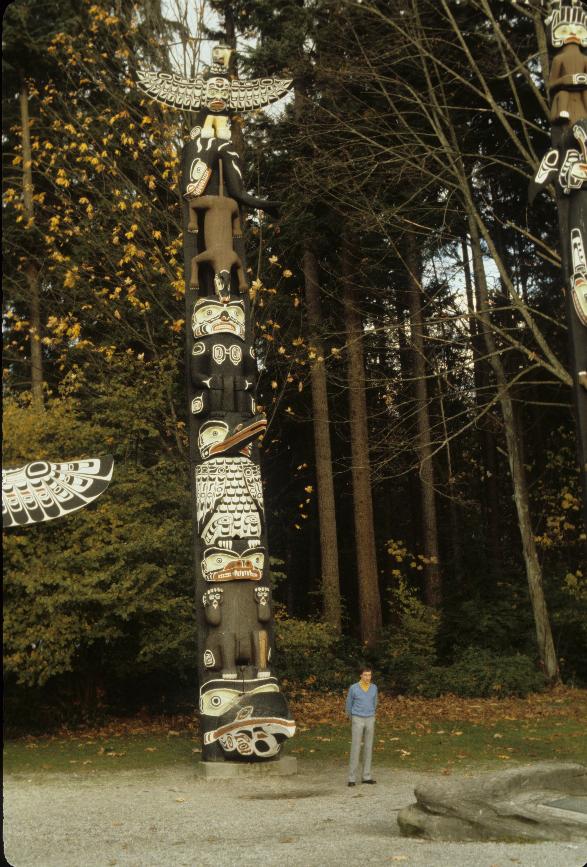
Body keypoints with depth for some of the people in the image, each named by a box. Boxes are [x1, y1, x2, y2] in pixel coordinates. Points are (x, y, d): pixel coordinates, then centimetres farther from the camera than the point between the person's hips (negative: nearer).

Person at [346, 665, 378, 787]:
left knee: (368, 747, 6)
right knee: (356, 748, -5)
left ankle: (366, 776, 14)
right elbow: (349, 704, 6)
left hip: (369, 721, 3)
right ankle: (352, 778, 2)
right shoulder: (353, 688, -8)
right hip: (357, 721, -3)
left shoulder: (374, 688, 2)